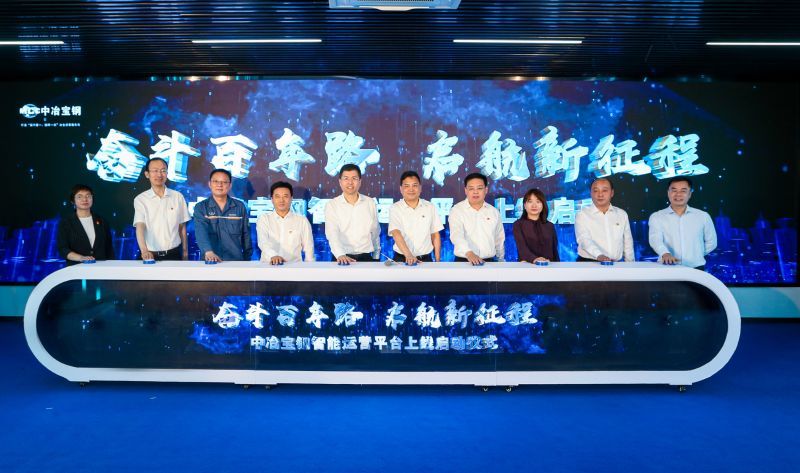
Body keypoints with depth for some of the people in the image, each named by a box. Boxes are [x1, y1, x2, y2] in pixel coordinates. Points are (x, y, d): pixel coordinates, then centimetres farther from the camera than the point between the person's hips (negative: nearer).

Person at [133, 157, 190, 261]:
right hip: (150, 255, -1)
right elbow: (140, 227, -15)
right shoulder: (140, 199, -3)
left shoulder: (178, 197, 2)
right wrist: (144, 250, -30)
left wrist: (185, 252, 6)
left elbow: (182, 227, 8)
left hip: (174, 254, 1)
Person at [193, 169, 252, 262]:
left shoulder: (240, 207, 7)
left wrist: (247, 260, 7)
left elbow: (246, 235, 10)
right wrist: (208, 251, -30)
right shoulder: (200, 208, 2)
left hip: (235, 260, 0)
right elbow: (201, 232, -13)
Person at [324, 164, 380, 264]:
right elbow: (332, 233, -13)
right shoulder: (332, 205, 0)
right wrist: (340, 254, -28)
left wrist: (376, 257, 14)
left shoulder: (370, 203, 8)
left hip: (366, 257, 2)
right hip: (341, 259, -2)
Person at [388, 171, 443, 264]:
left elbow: (435, 235, 8)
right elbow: (396, 233, -18)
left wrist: (437, 261, 3)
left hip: (426, 259, 2)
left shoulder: (430, 207, 5)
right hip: (402, 259, -2)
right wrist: (408, 255, -32)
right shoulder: (395, 208, -5)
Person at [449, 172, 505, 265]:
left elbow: (499, 240, 17)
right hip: (463, 261, -3)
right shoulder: (456, 210, -4)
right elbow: (456, 235, -20)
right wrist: (469, 253, -35)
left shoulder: (494, 212, 9)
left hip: (489, 262, 3)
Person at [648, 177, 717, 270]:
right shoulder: (657, 217, 2)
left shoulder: (703, 216, 8)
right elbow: (655, 239, -15)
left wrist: (695, 256, 5)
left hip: (695, 269, 1)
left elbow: (711, 242, 17)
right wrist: (665, 253, -33)